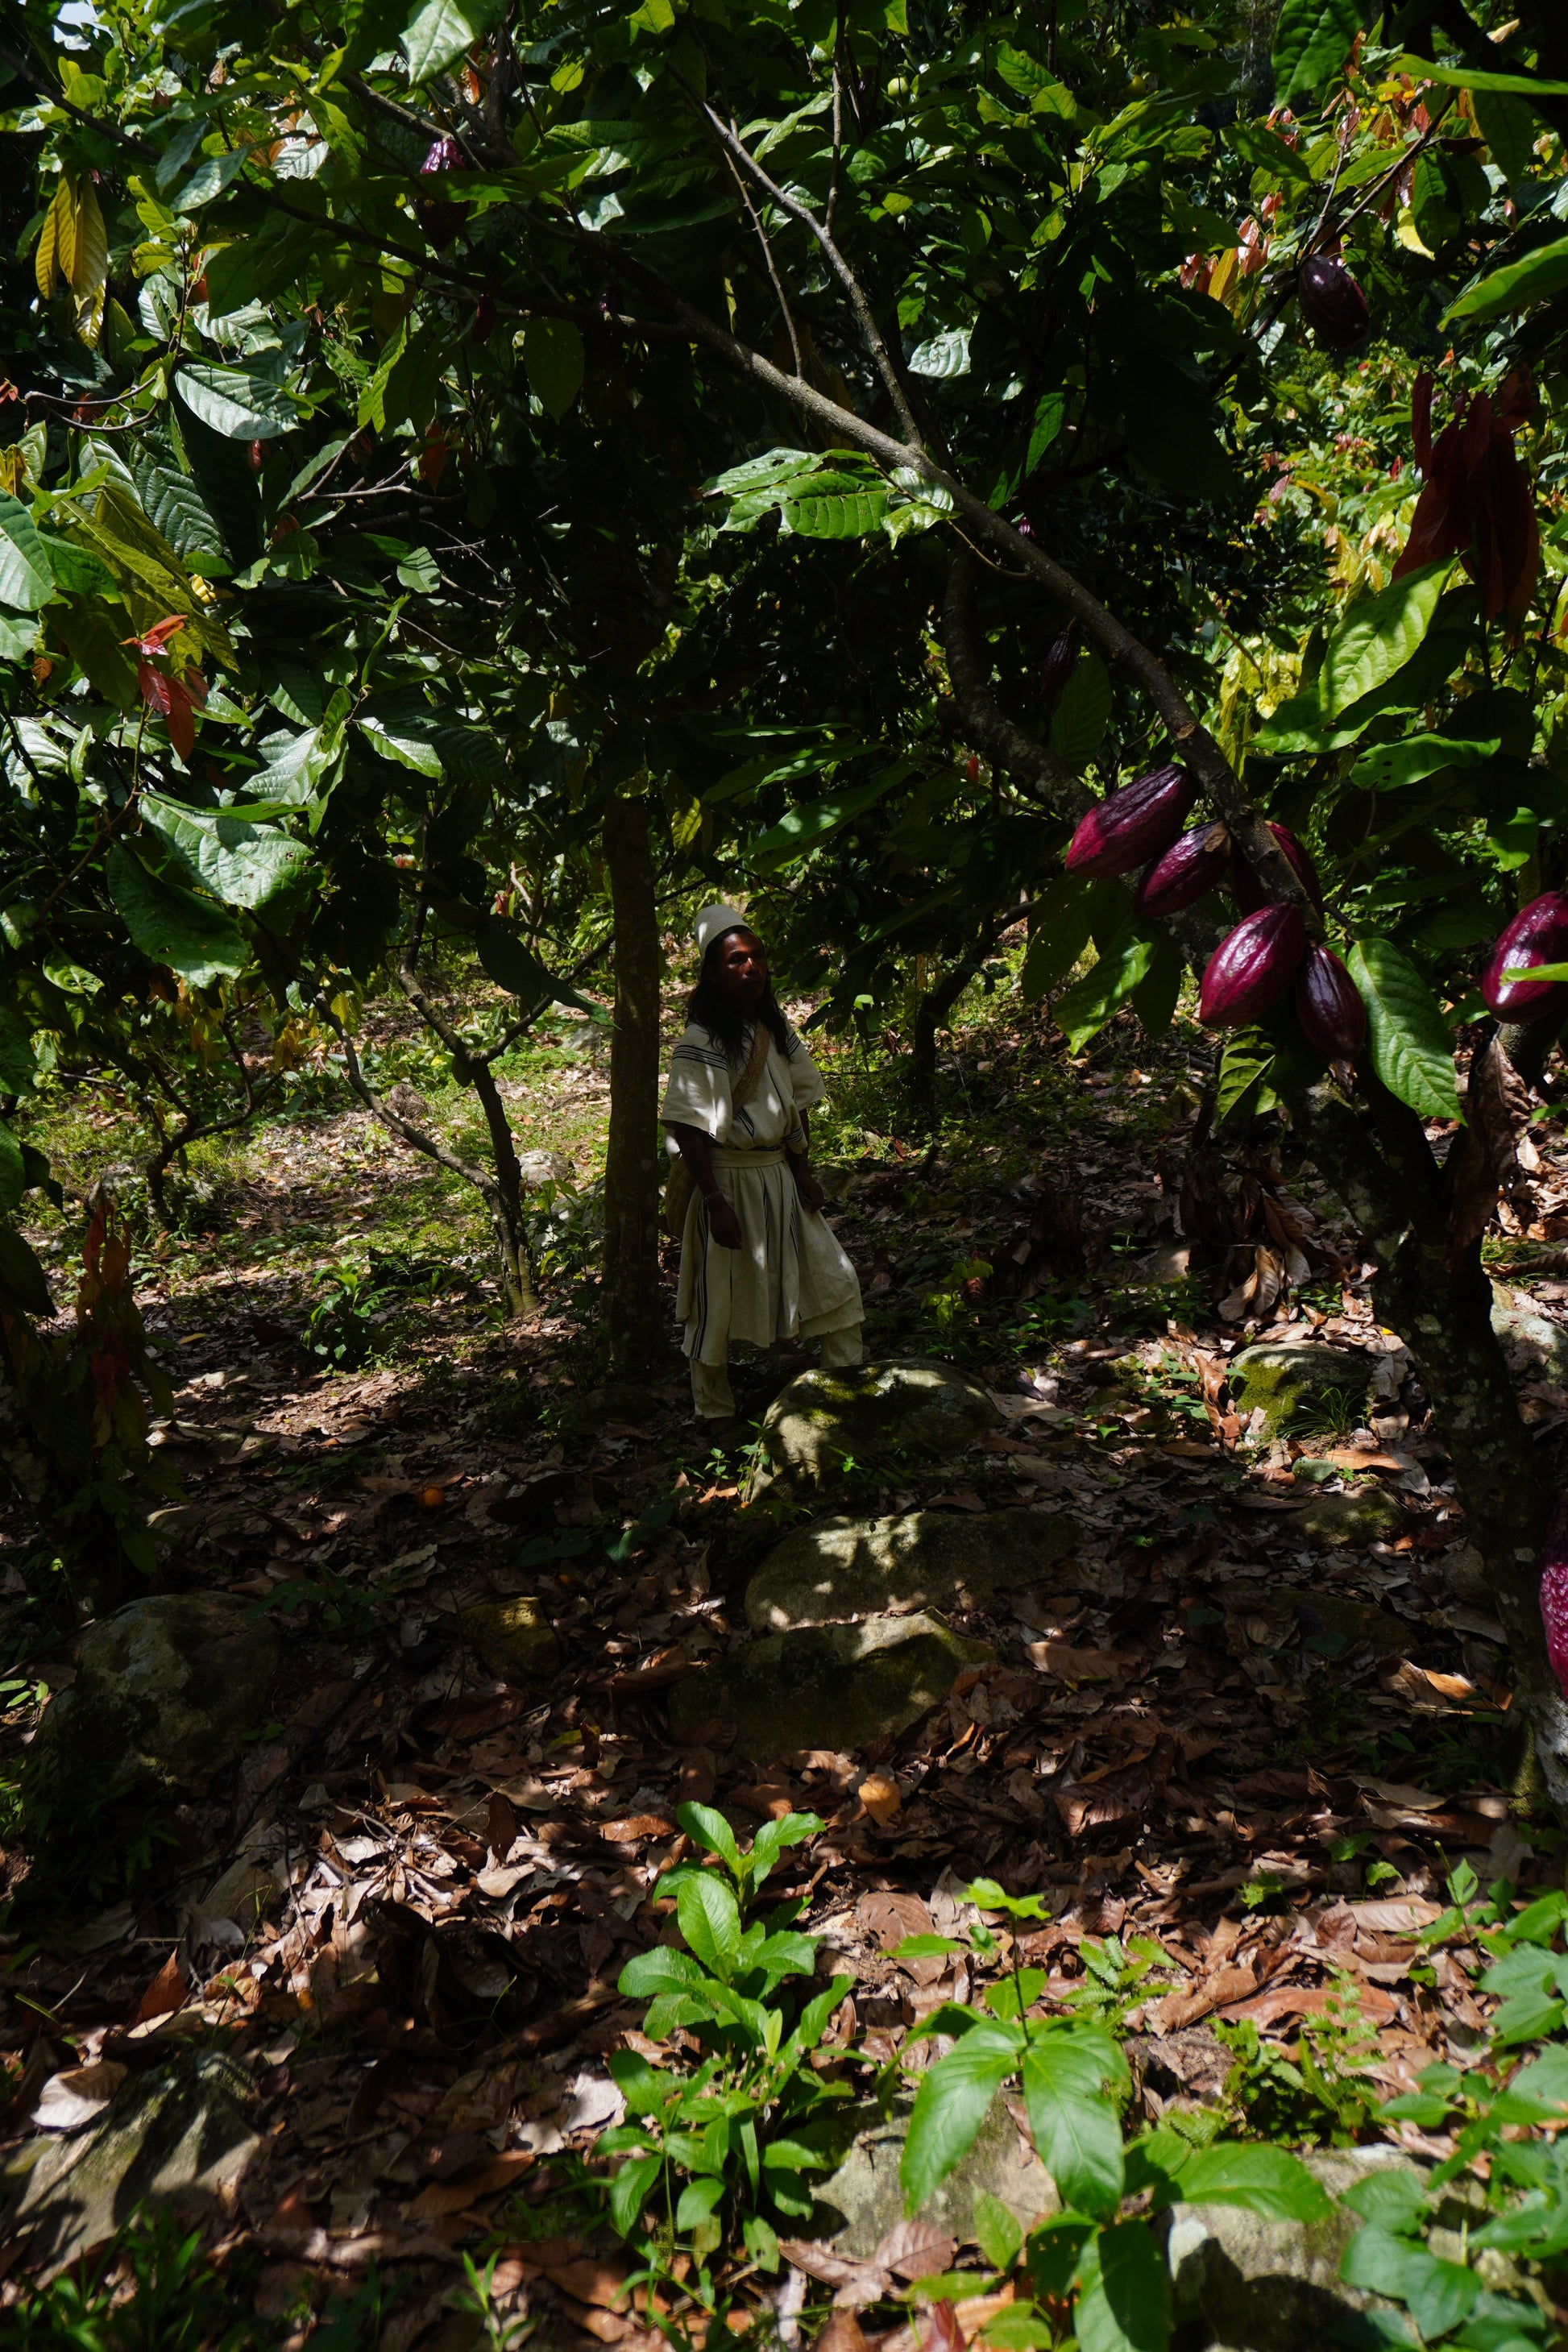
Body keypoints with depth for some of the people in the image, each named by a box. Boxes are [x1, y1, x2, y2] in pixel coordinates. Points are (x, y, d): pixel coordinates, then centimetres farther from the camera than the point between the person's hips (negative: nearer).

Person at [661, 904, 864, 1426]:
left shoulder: (776, 1031, 8)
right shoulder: (701, 1041, -15)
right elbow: (690, 1128, -18)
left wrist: (802, 1170, 6)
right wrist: (714, 1201, -22)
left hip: (779, 1176, 7)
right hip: (729, 1180, -7)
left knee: (833, 1276, 7)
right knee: (718, 1302, 4)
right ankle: (716, 1412, 20)